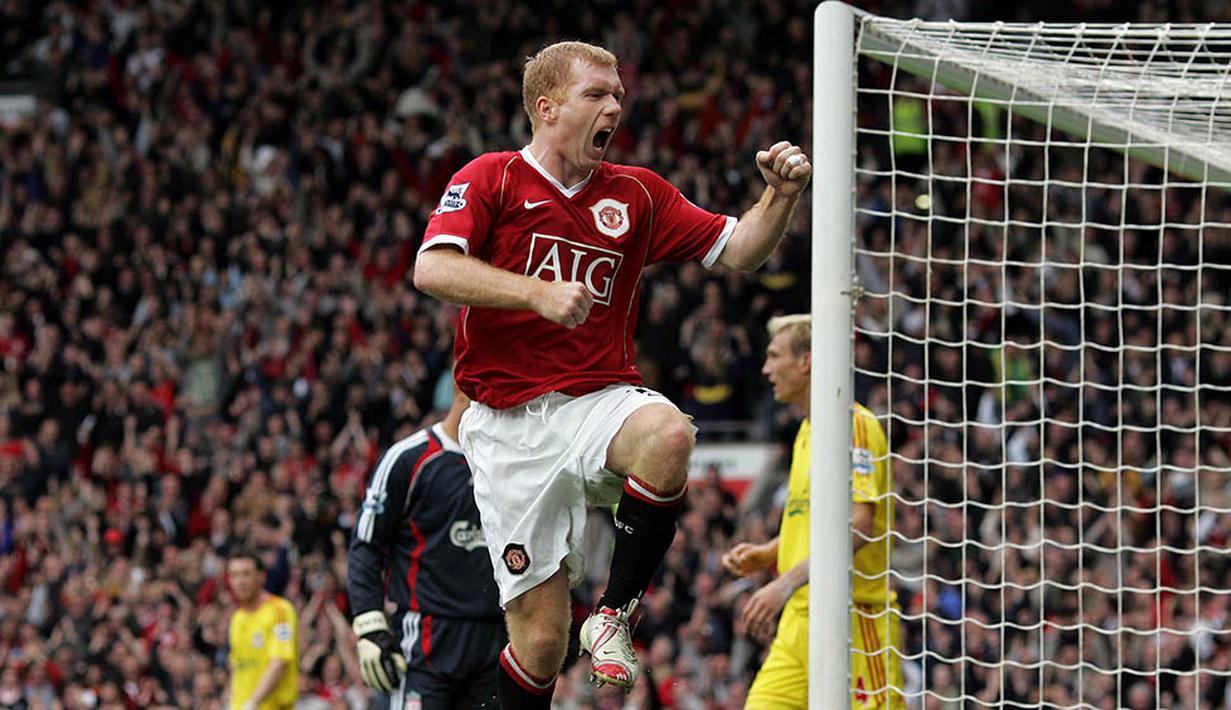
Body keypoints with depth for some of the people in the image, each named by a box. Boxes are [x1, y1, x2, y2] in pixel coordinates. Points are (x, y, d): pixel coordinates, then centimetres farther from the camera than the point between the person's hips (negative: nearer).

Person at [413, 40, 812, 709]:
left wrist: (781, 195, -5)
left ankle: (613, 613, -18)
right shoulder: (490, 179, 1)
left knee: (668, 433, -35)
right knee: (540, 638, -7)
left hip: (602, 398, 3)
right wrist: (538, 292, -25)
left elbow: (735, 250, 14)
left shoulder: (636, 194, 13)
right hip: (512, 423, -3)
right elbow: (432, 269, -14)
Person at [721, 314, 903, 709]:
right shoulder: (808, 431, 19)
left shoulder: (854, 425, -11)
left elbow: (858, 525, -23)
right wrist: (762, 556, 11)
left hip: (852, 619, -9)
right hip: (799, 621, 9)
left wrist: (786, 584, -28)